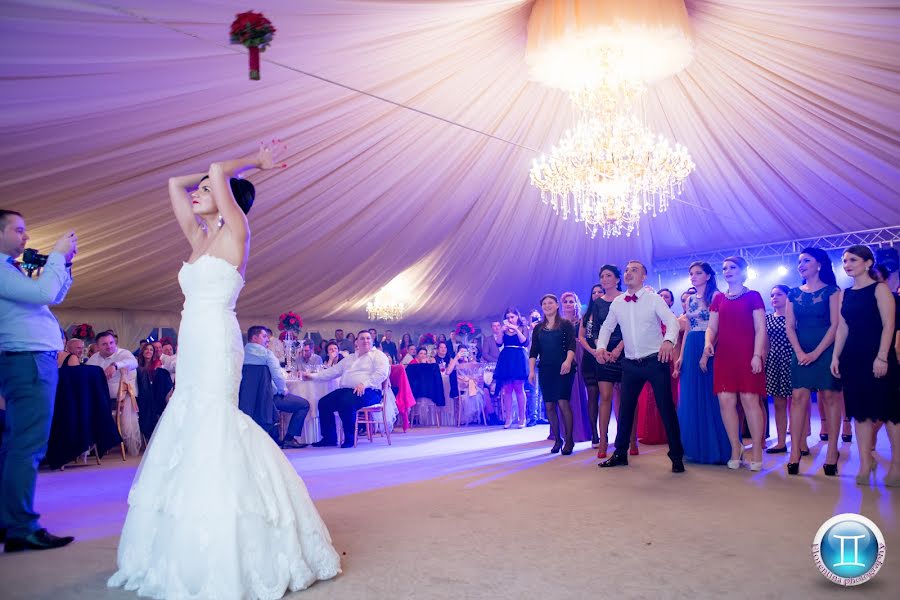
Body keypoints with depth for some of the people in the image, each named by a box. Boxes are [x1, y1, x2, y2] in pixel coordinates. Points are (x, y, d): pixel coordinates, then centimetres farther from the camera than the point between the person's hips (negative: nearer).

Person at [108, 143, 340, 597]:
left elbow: (218, 171, -12)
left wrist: (253, 163, 6)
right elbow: (175, 184, 26)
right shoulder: (200, 240, 18)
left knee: (211, 431, -9)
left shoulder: (234, 233, -2)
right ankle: (187, 551, 20)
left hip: (217, 345, -8)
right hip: (193, 347, 8)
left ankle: (223, 562, -2)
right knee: (187, 432, 9)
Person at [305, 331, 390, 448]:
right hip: (346, 390, 7)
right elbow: (333, 371, 25)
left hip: (368, 391, -7)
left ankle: (349, 438, -18)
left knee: (346, 403, -34)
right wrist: (313, 376, 16)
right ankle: (330, 438, -1)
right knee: (323, 403, -11)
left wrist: (364, 383, -22)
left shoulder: (378, 355, 6)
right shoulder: (349, 358, 27)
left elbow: (381, 373, -10)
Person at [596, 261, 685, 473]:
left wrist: (668, 340, -37)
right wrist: (601, 346, -5)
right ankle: (620, 453, 24)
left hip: (655, 361, -4)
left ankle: (676, 456, 12)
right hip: (630, 363, 4)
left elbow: (672, 321, -16)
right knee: (625, 408, 10)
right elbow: (607, 327, 14)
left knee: (666, 408, -1)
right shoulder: (617, 303, 6)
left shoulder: (654, 299, -6)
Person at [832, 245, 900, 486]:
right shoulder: (845, 294, 13)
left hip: (877, 356, -5)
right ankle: (865, 464, 10)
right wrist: (836, 357, 6)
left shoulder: (879, 289, -3)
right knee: (860, 411, 5)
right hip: (853, 357, 5)